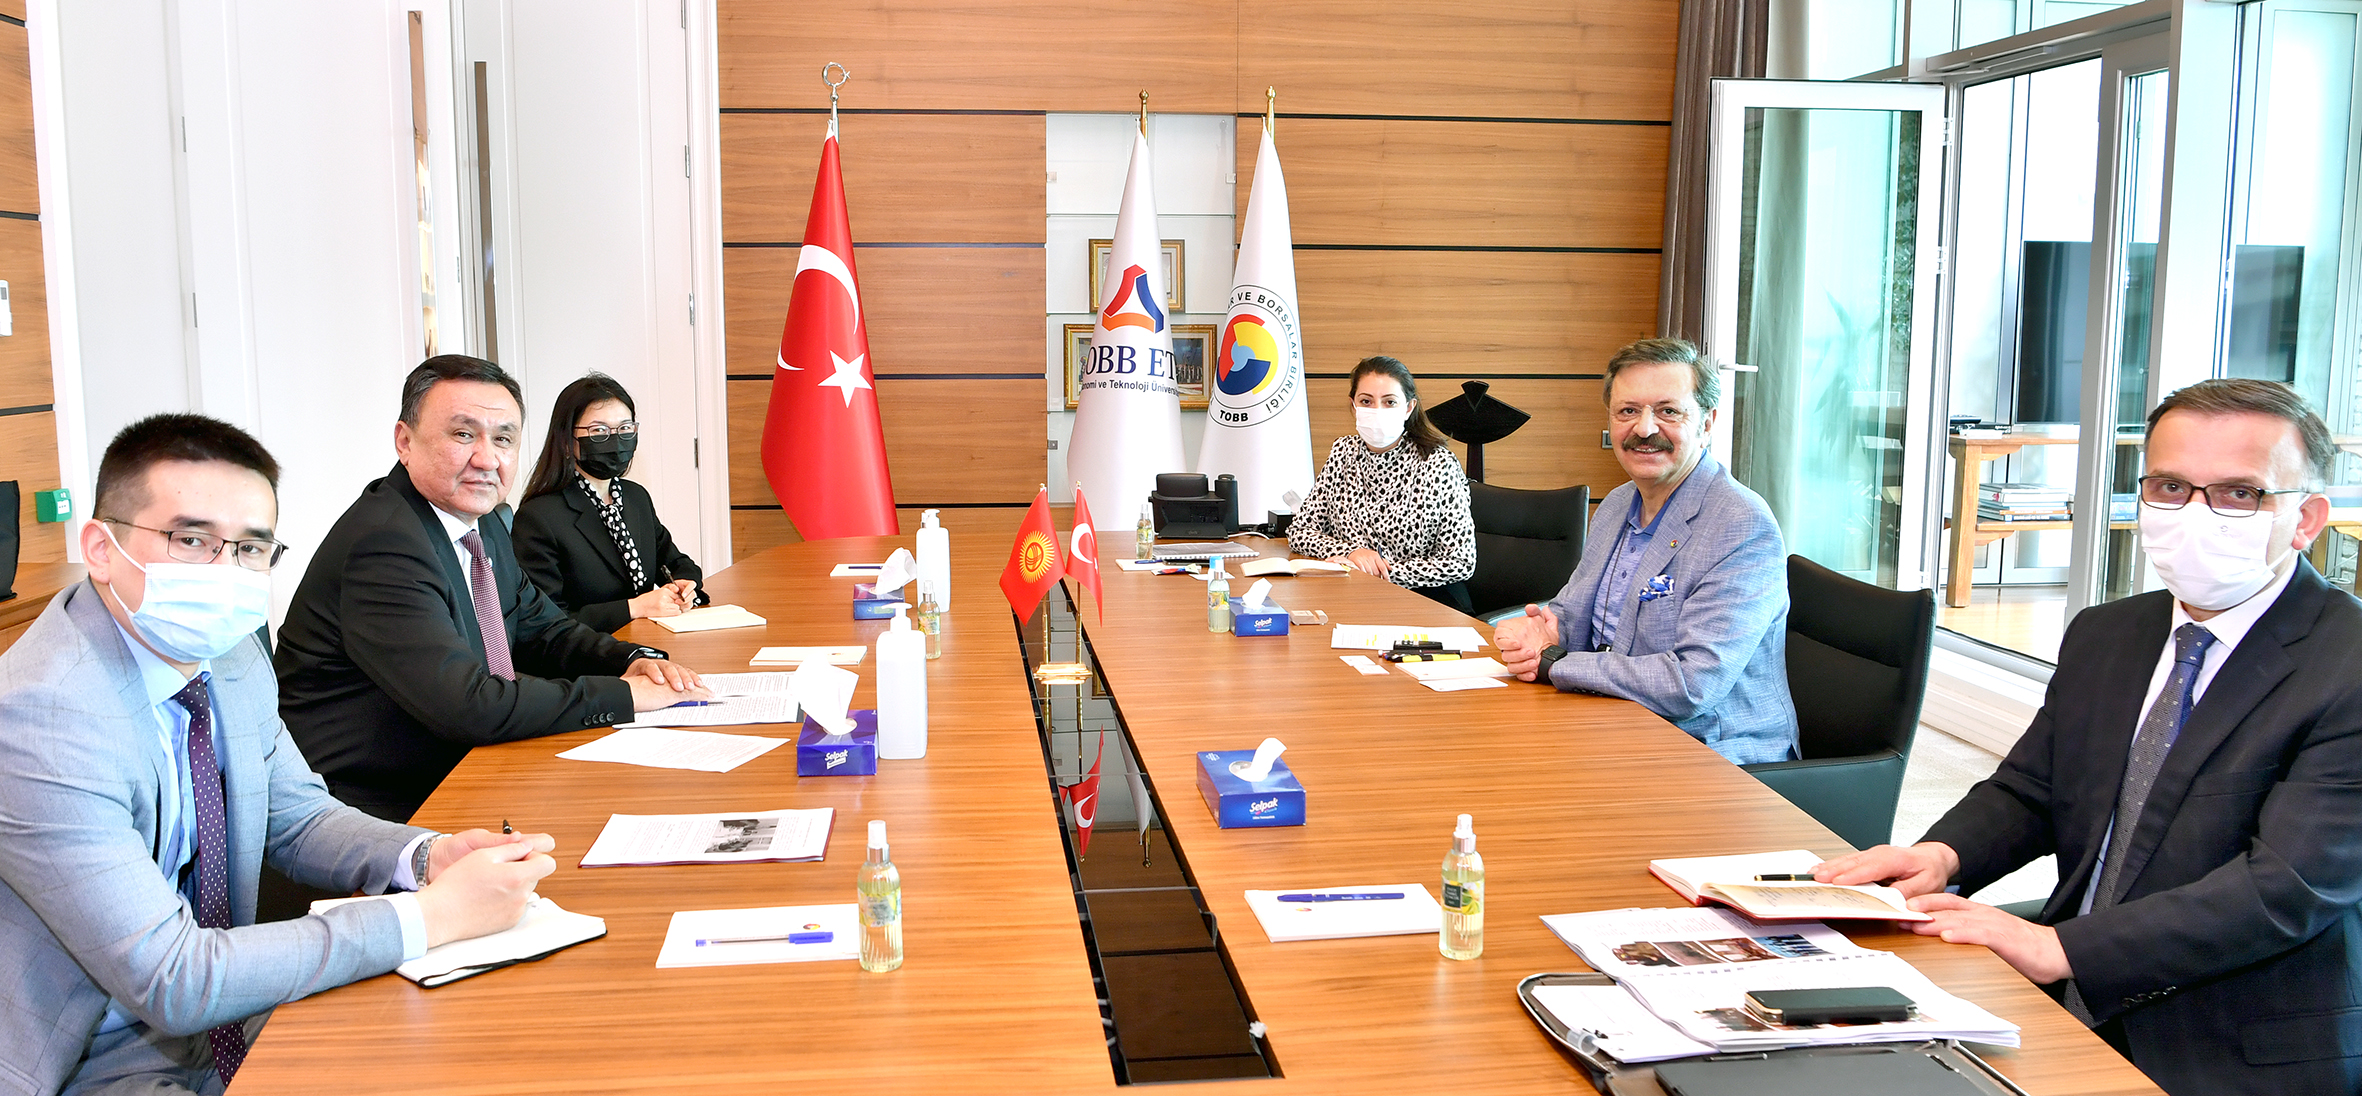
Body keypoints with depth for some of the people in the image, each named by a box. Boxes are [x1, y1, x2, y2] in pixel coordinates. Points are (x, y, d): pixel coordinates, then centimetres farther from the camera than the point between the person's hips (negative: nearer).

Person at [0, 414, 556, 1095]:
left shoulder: (233, 657, -1)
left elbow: (297, 819, 13)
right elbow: (172, 983, -27)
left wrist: (427, 858, -9)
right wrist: (433, 915, -27)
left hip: (215, 1009, 8)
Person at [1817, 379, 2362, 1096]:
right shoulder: (2103, 636, 10)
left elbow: (2289, 887, -22)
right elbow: (2028, 790, 15)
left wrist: (2059, 949, -28)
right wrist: (1942, 855, -9)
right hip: (2074, 1017, 7)